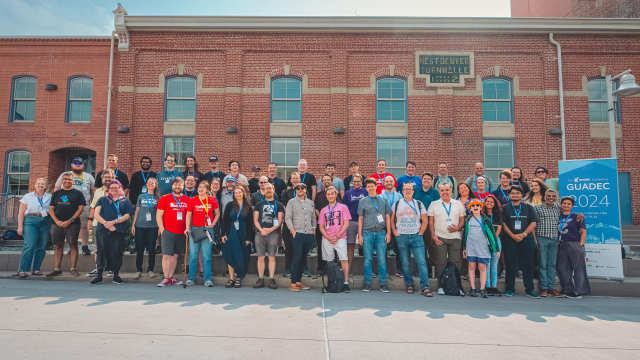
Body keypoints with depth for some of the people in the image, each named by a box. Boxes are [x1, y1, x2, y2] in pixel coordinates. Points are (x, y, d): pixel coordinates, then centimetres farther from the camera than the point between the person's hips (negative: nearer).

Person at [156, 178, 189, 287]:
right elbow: (158, 215, 0)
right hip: (168, 232, -3)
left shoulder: (187, 200, 8)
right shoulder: (164, 199, 0)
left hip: (181, 233, 3)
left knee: (175, 255, 9)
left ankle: (171, 277, 18)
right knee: (167, 255, -4)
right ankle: (166, 278, 4)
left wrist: (187, 229, 7)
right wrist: (162, 230, -7)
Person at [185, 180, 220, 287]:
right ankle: (191, 279, 16)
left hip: (207, 230, -1)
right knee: (193, 256, 4)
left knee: (206, 256, 0)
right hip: (194, 230, 1)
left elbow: (217, 214, 13)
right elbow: (188, 215, 4)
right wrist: (187, 228, -7)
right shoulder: (192, 200, 3)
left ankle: (207, 279, 9)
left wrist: (213, 223, 1)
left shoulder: (212, 200, 2)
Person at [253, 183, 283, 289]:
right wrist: (261, 230, -8)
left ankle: (271, 279, 5)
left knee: (272, 257, 0)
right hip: (260, 233, 1)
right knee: (260, 257, 2)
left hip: (273, 233, -1)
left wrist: (271, 229, -11)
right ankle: (260, 279, 9)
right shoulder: (259, 204, 15)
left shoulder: (278, 205, 11)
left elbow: (280, 221, 3)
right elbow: (255, 220, 9)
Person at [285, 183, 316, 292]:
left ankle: (299, 281, 16)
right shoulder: (292, 202, 5)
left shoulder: (311, 203, 17)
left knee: (303, 258, 8)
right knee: (297, 258, -10)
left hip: (309, 234, 4)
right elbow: (288, 217, -1)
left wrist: (314, 228, 12)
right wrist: (292, 229, -11)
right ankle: (293, 283, -3)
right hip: (297, 233, -4)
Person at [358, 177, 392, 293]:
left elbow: (387, 217, 11)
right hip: (367, 232, 0)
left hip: (381, 232, 0)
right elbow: (360, 219, 10)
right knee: (368, 259, 1)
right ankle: (367, 283, 11)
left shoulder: (383, 200, 10)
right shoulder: (362, 201, 10)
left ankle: (383, 283, 9)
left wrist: (388, 233, 3)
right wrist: (360, 235, 5)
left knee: (382, 259, -1)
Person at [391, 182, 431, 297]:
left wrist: (420, 233, -1)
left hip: (416, 236, 0)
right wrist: (395, 232, 0)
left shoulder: (419, 204, 8)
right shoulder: (397, 204, 8)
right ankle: (409, 285, 18)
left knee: (421, 261, -8)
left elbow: (425, 220, 9)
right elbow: (391, 219, 12)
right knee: (405, 263, 6)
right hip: (401, 236, 1)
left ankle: (424, 287, -4)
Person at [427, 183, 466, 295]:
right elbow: (431, 222, 7)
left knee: (455, 263, 3)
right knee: (441, 263, -1)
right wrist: (433, 235, -3)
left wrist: (458, 228, -7)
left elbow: (462, 219, 14)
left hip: (455, 237, 1)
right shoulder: (434, 204, 7)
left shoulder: (458, 204, 11)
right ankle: (441, 286, 7)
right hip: (440, 237, -1)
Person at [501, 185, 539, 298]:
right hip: (510, 240, -1)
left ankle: (530, 290, 11)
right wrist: (513, 235, -11)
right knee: (511, 265, 1)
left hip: (527, 240, 1)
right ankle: (509, 289, 9)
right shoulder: (505, 208, 7)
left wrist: (523, 234, -10)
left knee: (528, 265, 3)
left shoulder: (528, 207, 12)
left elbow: (533, 223, 4)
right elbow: (503, 224, 0)